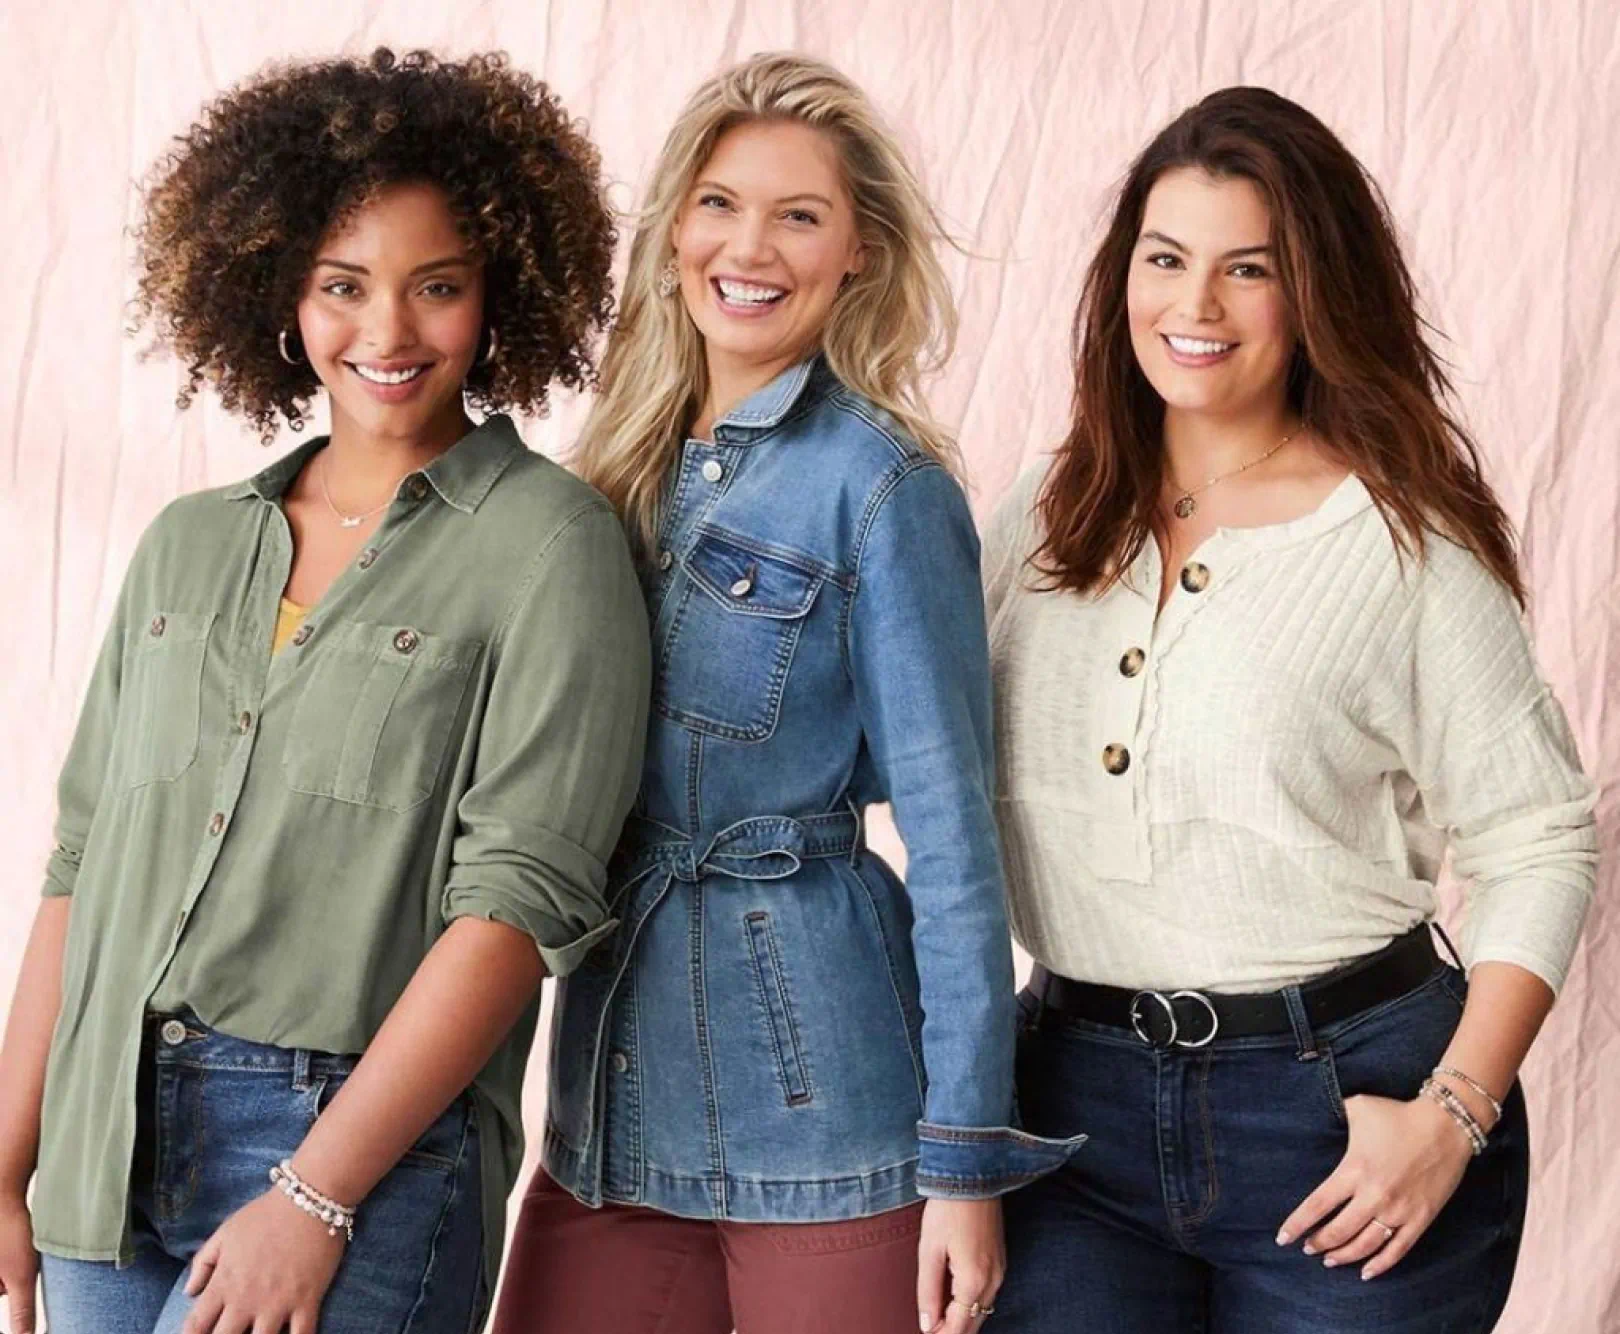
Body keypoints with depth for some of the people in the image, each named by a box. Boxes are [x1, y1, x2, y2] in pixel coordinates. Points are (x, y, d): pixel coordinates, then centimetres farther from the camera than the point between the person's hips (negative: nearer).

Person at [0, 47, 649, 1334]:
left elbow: (523, 897, -12)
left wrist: (314, 1198, -15)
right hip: (112, 1141, 5)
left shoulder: (549, 543, -5)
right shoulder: (189, 547, 12)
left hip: (366, 1145, -5)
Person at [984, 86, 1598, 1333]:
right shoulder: (1045, 523, 6)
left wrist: (1452, 1116, -12)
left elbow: (1538, 845, -5)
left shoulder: (1408, 539, -6)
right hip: (1076, 1100, 4)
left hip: (1340, 1100, -3)